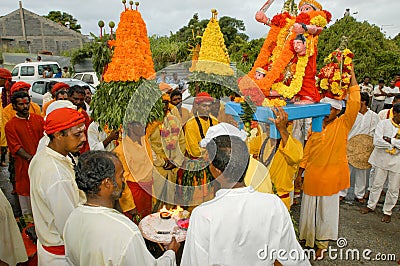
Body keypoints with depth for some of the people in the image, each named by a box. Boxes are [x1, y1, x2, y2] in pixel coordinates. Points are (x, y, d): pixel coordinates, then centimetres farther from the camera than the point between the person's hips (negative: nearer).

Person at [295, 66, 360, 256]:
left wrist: (351, 73, -18)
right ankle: (307, 239, 33)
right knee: (309, 208, 13)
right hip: (312, 174, 3)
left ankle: (322, 243, 30)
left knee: (326, 210, 11)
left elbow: (354, 103, -19)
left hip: (331, 175, -3)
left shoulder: (343, 124, -5)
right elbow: (307, 150, 8)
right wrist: (300, 173, 6)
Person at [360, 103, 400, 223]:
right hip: (382, 159, -1)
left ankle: (387, 211, 27)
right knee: (377, 184, 13)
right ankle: (371, 205, 31)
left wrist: (389, 140, -19)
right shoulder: (383, 123, -5)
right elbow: (376, 141, -17)